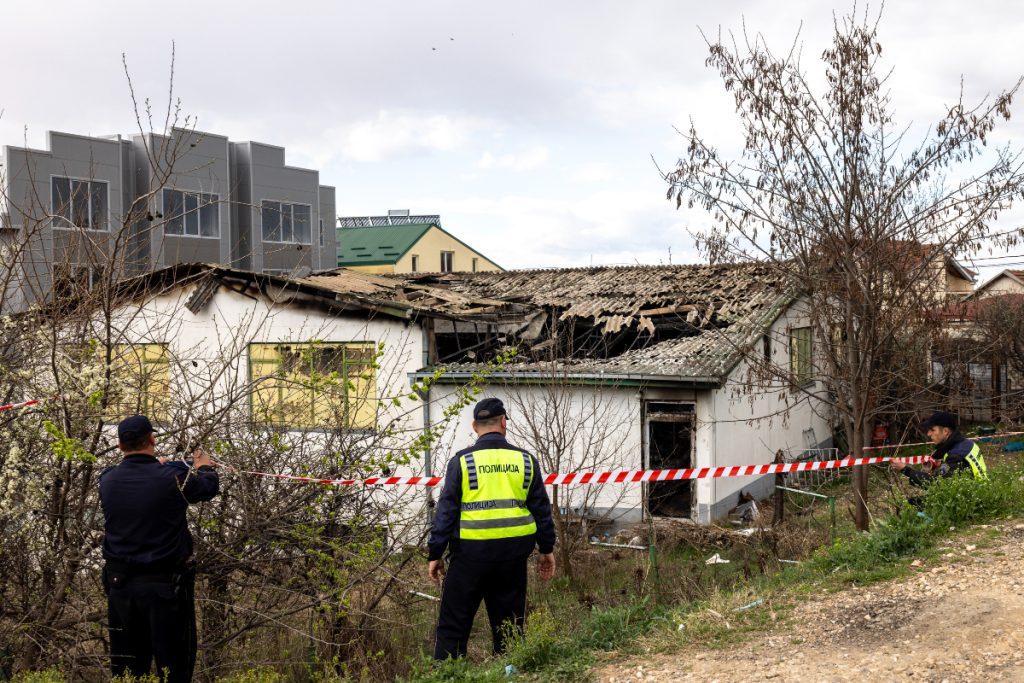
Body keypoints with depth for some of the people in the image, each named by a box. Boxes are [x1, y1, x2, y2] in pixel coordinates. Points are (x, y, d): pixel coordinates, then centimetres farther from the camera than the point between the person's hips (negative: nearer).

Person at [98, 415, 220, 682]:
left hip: (120, 583, 4)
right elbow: (210, 486, 4)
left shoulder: (107, 480, -3)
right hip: (165, 585, -4)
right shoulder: (172, 477, -14)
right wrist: (204, 467, 27)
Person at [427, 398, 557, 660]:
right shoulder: (525, 461, 6)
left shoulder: (461, 461, -2)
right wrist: (547, 549, 20)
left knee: (452, 627, 3)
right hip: (513, 554, 3)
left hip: (471, 552, -3)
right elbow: (541, 508, 10)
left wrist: (435, 554, 2)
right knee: (509, 626, 13)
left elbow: (446, 510, -4)